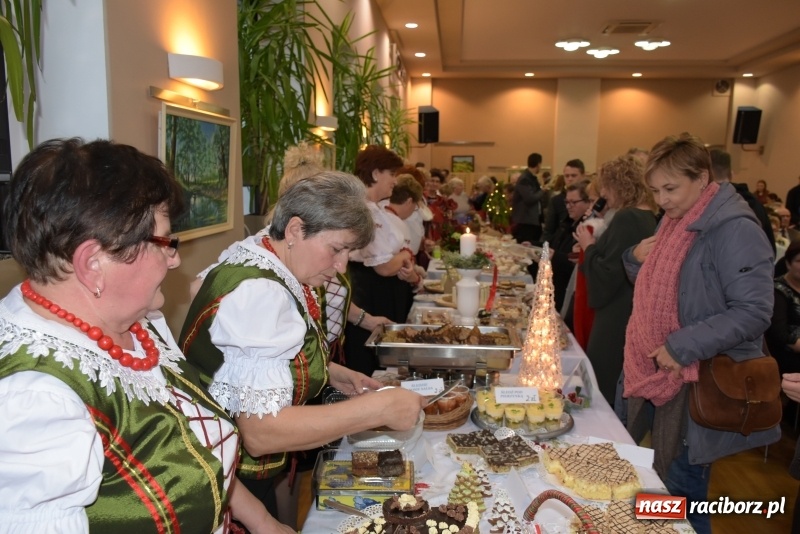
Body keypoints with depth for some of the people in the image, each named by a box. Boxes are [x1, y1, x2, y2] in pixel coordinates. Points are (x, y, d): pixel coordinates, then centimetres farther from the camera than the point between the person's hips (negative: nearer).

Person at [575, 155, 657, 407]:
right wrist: (594, 247, 8)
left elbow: (606, 277, -21)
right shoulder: (648, 218, 10)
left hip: (617, 321, -10)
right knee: (619, 393, 19)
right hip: (630, 316, 10)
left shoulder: (626, 219, -19)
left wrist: (589, 247, -8)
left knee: (604, 391, 2)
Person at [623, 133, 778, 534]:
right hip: (657, 373, 8)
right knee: (651, 484, 20)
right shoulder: (675, 219, 8)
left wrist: (683, 347, -25)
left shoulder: (733, 228, -18)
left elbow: (754, 311, -22)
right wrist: (638, 259, -3)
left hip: (699, 383, -8)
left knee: (680, 497, 6)